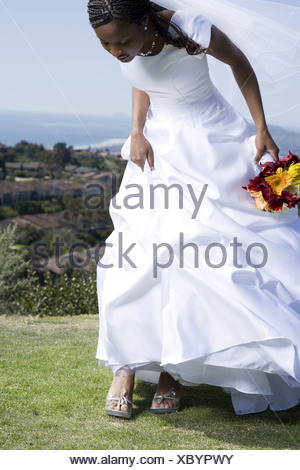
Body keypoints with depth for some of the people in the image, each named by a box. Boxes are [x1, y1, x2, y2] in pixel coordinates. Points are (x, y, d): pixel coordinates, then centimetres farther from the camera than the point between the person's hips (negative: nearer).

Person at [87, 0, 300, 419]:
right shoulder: (119, 42, -13)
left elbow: (240, 64, -7)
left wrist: (262, 130, -7)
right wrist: (137, 131, -7)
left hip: (212, 142, -3)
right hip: (159, 145, 4)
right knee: (138, 250, -9)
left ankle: (174, 368, 2)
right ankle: (128, 364, 2)